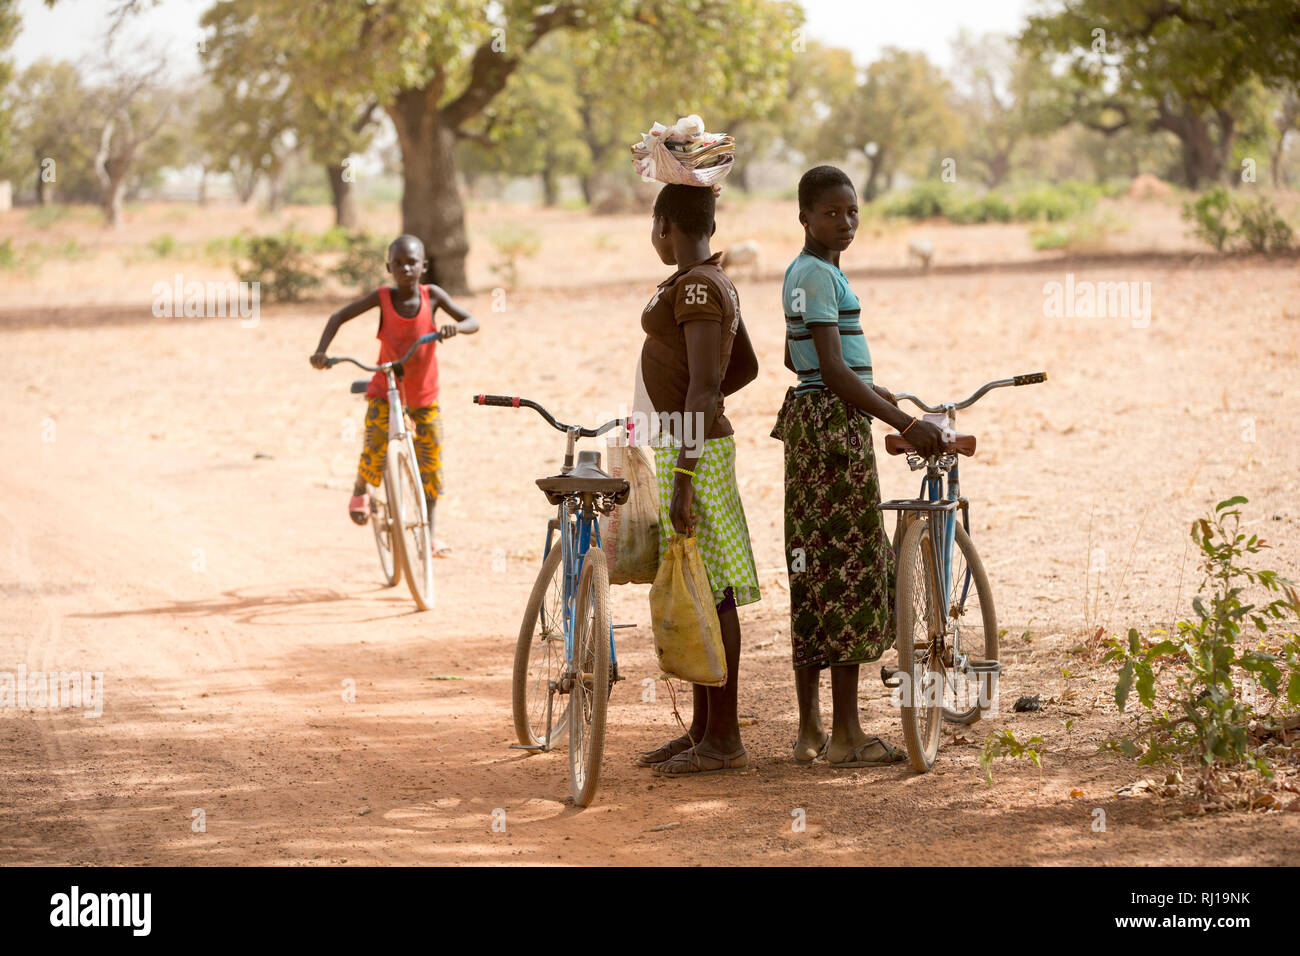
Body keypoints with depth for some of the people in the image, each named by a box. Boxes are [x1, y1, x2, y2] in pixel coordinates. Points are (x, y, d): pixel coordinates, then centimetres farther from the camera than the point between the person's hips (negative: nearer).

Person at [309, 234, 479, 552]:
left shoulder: (432, 296, -10)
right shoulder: (382, 298, -12)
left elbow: (473, 322, -11)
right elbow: (339, 316, -7)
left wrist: (455, 327, -34)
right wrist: (321, 351, -21)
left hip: (424, 396, 1)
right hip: (385, 391, -1)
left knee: (430, 463, -2)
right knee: (375, 449, -19)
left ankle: (430, 533, 12)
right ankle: (360, 491, 15)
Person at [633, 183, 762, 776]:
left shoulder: (695, 287, -16)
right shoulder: (714, 284, 14)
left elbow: (705, 383, -22)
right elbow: (746, 368, 24)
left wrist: (683, 477, -24)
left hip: (693, 451, -10)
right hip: (689, 442, 10)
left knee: (707, 592, -6)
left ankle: (724, 741, -2)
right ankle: (702, 729, 21)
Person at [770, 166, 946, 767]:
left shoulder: (800, 272, 15)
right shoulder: (820, 274, -15)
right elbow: (834, 370, -23)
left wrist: (870, 390, 42)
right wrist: (906, 424, -26)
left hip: (810, 418, 10)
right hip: (836, 425, -10)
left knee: (814, 573, 10)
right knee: (851, 567, -6)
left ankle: (810, 730, 13)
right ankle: (846, 734, -4)